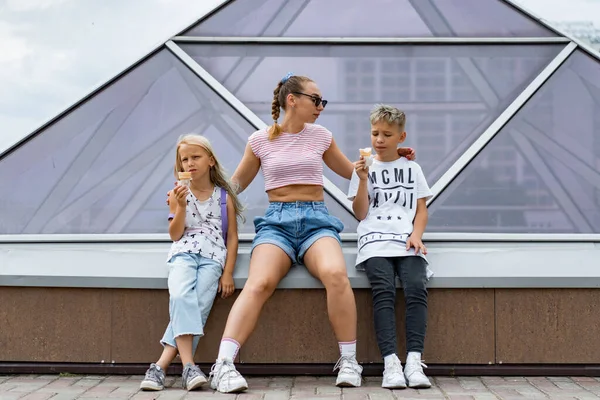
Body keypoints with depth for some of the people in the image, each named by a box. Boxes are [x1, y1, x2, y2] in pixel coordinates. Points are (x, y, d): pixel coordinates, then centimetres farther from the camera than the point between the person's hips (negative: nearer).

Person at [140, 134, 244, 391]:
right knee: (180, 298, -30)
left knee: (198, 305, -24)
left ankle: (160, 367, -27)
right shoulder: (178, 194, 14)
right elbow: (175, 235, 8)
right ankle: (188, 366, -34)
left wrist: (228, 273, 0)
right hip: (183, 253, 1)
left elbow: (232, 237, 10)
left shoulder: (224, 197, 13)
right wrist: (181, 206, -6)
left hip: (213, 257, 0)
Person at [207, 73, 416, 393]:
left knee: (336, 274, -33)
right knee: (259, 284, -33)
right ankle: (223, 365, -37)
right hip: (276, 221, -1)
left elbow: (351, 172, 28)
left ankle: (349, 361, -19)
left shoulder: (321, 136, 14)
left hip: (316, 219, 1)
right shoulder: (260, 140, 8)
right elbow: (236, 184, 18)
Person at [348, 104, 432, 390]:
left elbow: (422, 210, 15)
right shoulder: (365, 168, 16)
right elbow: (360, 213, 9)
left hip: (407, 243, 1)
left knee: (416, 288, -27)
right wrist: (363, 180, -3)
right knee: (384, 291, -27)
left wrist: (416, 235, -3)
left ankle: (414, 361, -31)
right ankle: (391, 362, -33)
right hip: (375, 242, -1)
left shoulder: (412, 168, 20)